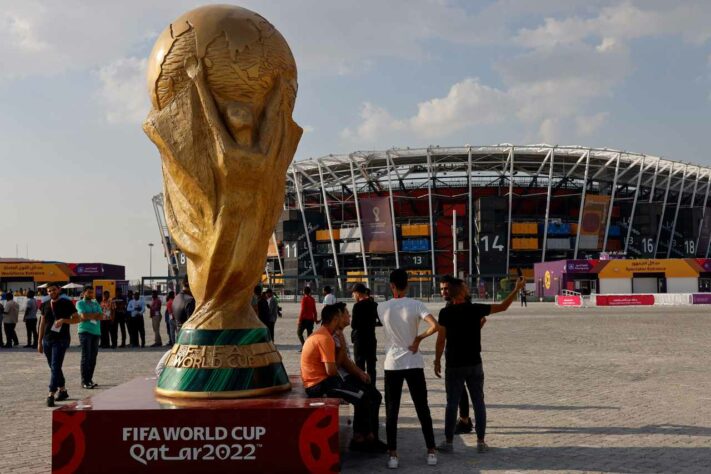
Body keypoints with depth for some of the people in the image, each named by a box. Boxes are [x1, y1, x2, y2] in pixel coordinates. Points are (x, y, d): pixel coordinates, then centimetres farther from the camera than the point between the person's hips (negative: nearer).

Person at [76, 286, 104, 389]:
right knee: (86, 357, -9)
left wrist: (89, 316, -8)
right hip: (85, 331, -5)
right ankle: (84, 381, -9)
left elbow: (101, 317, 5)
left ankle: (90, 379, 13)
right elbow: (83, 316, -14)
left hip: (96, 332, 6)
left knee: (93, 357, 6)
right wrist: (96, 315, -3)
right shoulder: (80, 303, 3)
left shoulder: (96, 303, 18)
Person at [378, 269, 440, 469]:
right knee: (422, 409, 10)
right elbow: (435, 326, -20)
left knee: (392, 411, 6)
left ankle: (393, 455, 6)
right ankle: (431, 452, 15)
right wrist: (419, 338, -8)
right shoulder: (416, 305, -7)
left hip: (392, 364, 1)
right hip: (414, 363, 0)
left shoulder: (382, 307, -2)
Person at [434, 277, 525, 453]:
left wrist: (437, 361, 1)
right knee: (478, 402, 9)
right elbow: (502, 307, 1)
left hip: (454, 366, 0)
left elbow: (441, 339, -8)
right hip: (474, 365, 1)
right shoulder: (475, 309, -6)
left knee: (452, 404, 5)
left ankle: (449, 442, 9)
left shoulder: (445, 313, -8)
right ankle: (481, 441, 12)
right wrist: (516, 289, 11)